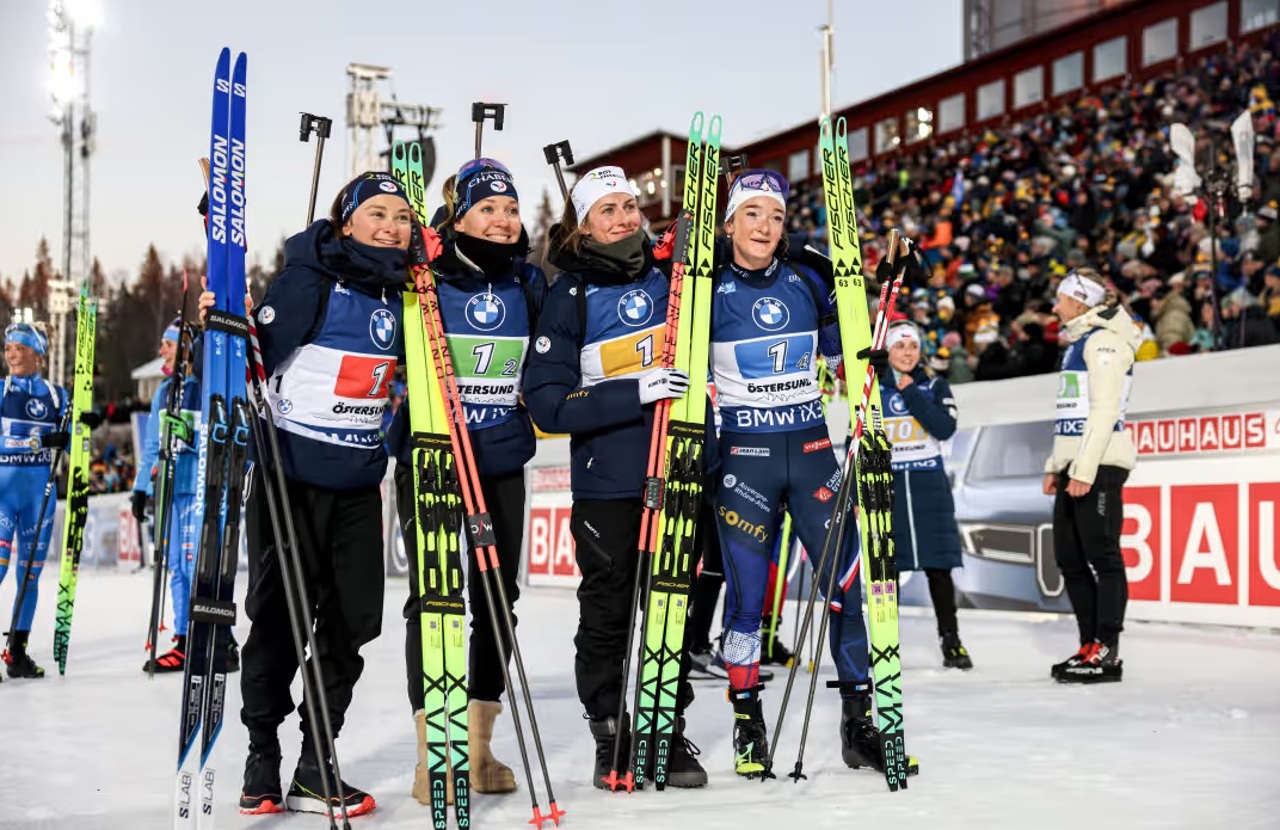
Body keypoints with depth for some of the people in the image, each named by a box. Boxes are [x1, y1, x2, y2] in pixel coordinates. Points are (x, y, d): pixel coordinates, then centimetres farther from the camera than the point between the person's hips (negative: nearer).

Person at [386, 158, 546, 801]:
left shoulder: (527, 282, 8)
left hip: (501, 463, 5)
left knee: (497, 597, 8)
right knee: (432, 597, -3)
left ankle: (480, 746, 20)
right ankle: (433, 753, 5)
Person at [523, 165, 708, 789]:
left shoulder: (666, 278, 7)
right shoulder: (569, 296, -5)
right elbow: (547, 404, -13)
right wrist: (635, 391, -22)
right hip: (605, 482, -3)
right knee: (607, 615, 5)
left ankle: (669, 734, 22)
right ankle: (610, 740, 20)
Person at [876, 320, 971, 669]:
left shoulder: (935, 387, 6)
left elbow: (945, 428, -12)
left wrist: (911, 393, -12)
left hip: (929, 486, 0)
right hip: (886, 486, 0)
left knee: (938, 566, -2)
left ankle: (951, 641, 5)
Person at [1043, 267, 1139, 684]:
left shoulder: (1104, 340, -10)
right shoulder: (1078, 342, 21)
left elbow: (1104, 410, -18)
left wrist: (1085, 470, -22)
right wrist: (1055, 466, 21)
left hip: (1100, 464, -10)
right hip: (1075, 464, 10)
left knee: (1102, 556, -8)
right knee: (1070, 558, 9)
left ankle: (1107, 653, -5)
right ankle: (1090, 645, 15)